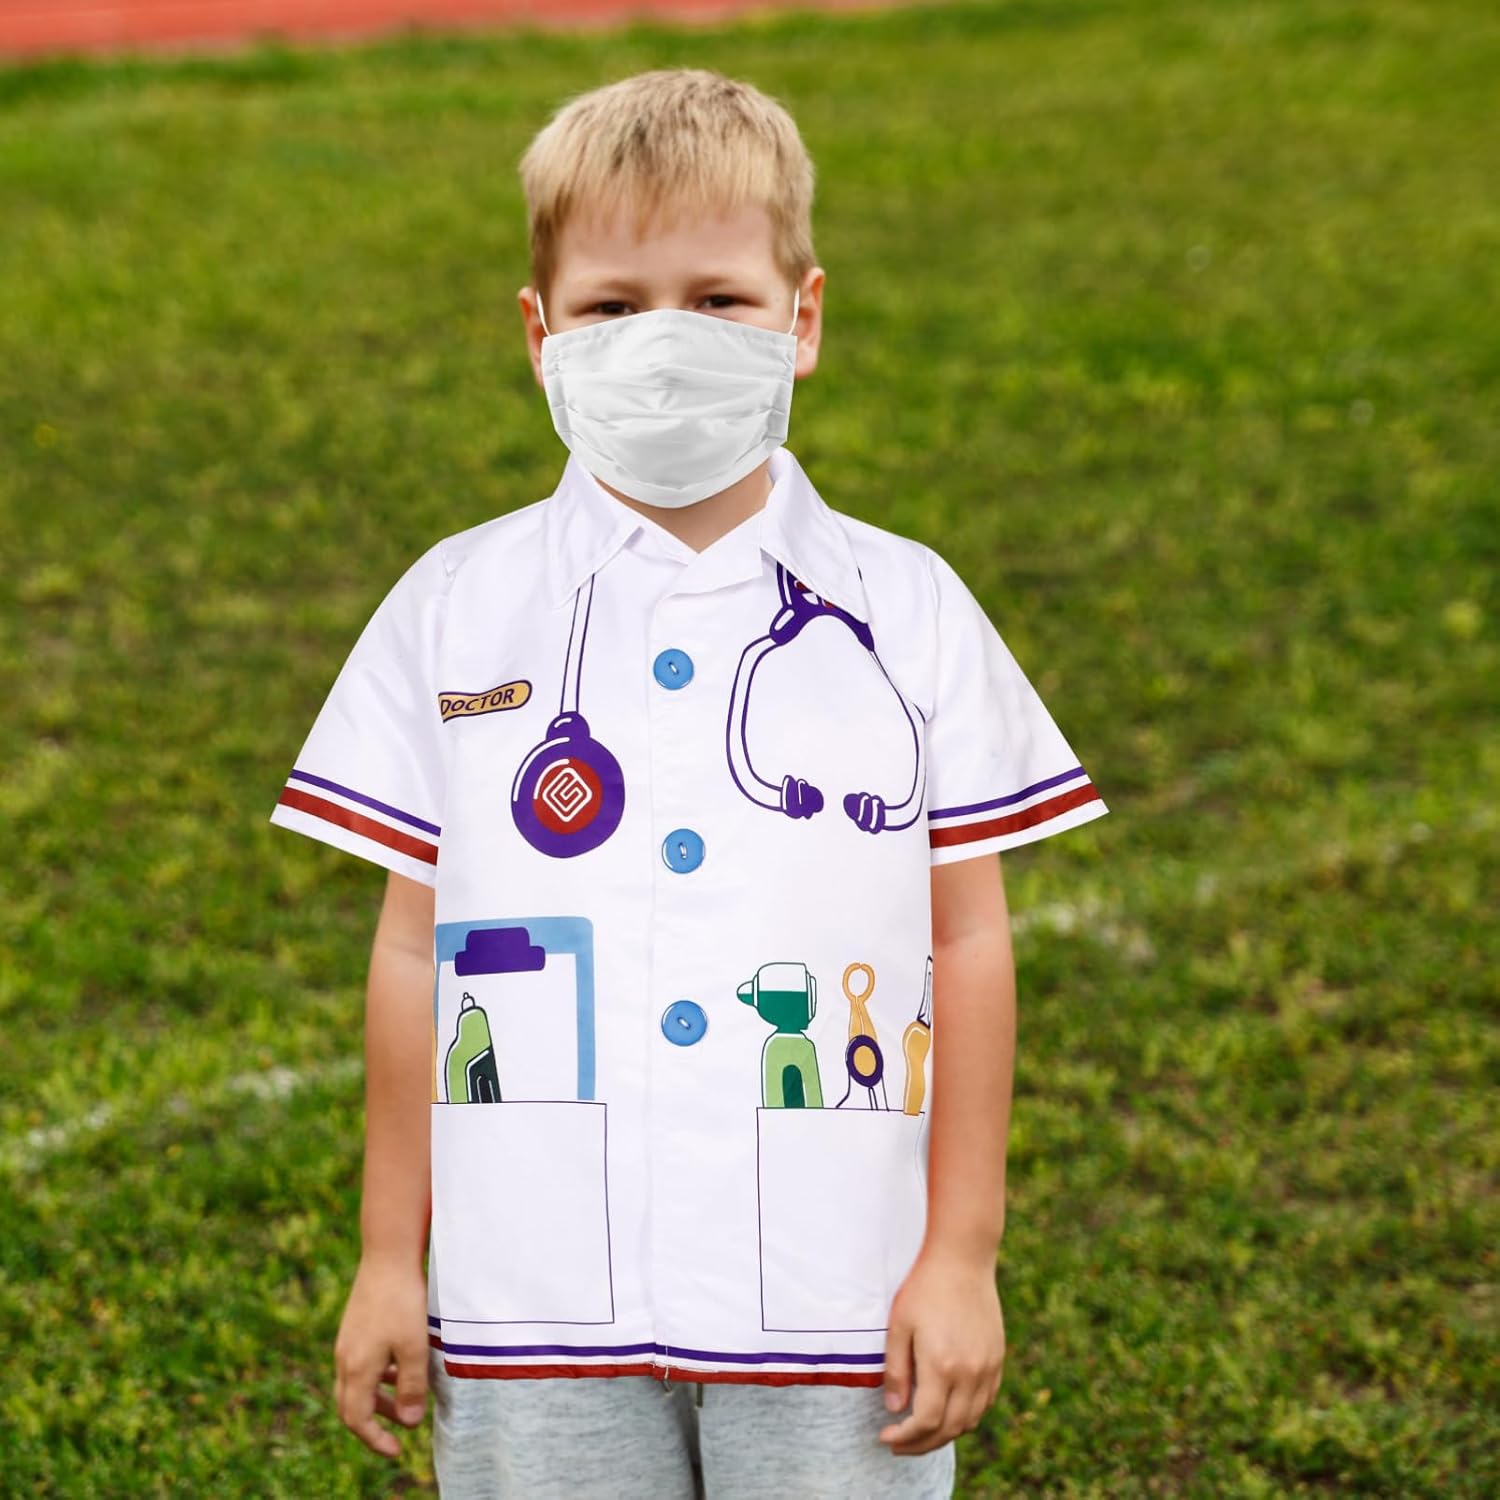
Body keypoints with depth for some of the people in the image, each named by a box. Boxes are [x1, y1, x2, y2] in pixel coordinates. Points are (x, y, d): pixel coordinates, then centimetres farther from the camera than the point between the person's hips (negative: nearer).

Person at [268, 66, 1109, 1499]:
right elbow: (415, 949, 6)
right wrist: (390, 1259, 6)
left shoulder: (908, 611, 2)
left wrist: (962, 1255, 1)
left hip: (835, 1310, 0)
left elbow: (968, 941, 4)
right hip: (537, 1314, 1)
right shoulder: (457, 611, 3)